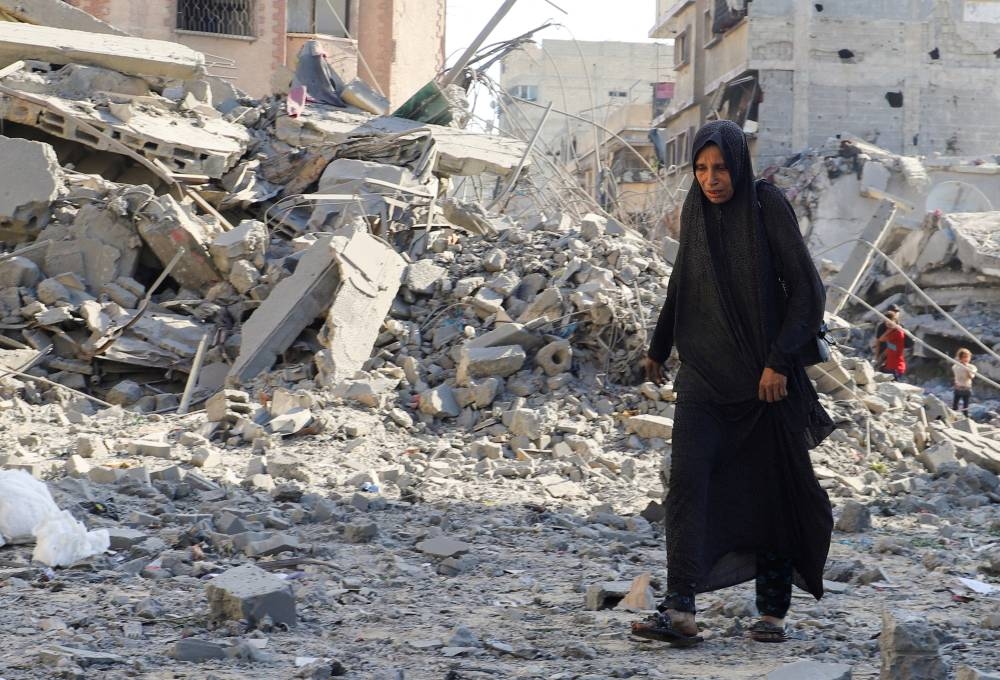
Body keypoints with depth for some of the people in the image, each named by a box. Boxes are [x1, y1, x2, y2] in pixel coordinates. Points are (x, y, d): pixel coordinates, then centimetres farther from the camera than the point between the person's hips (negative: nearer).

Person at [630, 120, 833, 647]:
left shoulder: (768, 207, -10)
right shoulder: (695, 210, 5)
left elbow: (805, 287, -11)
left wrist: (780, 360, -18)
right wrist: (658, 346, 29)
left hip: (763, 372, -3)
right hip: (704, 370, 3)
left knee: (768, 486, 5)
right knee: (688, 479, -14)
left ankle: (773, 611, 19)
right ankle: (680, 610, -22)